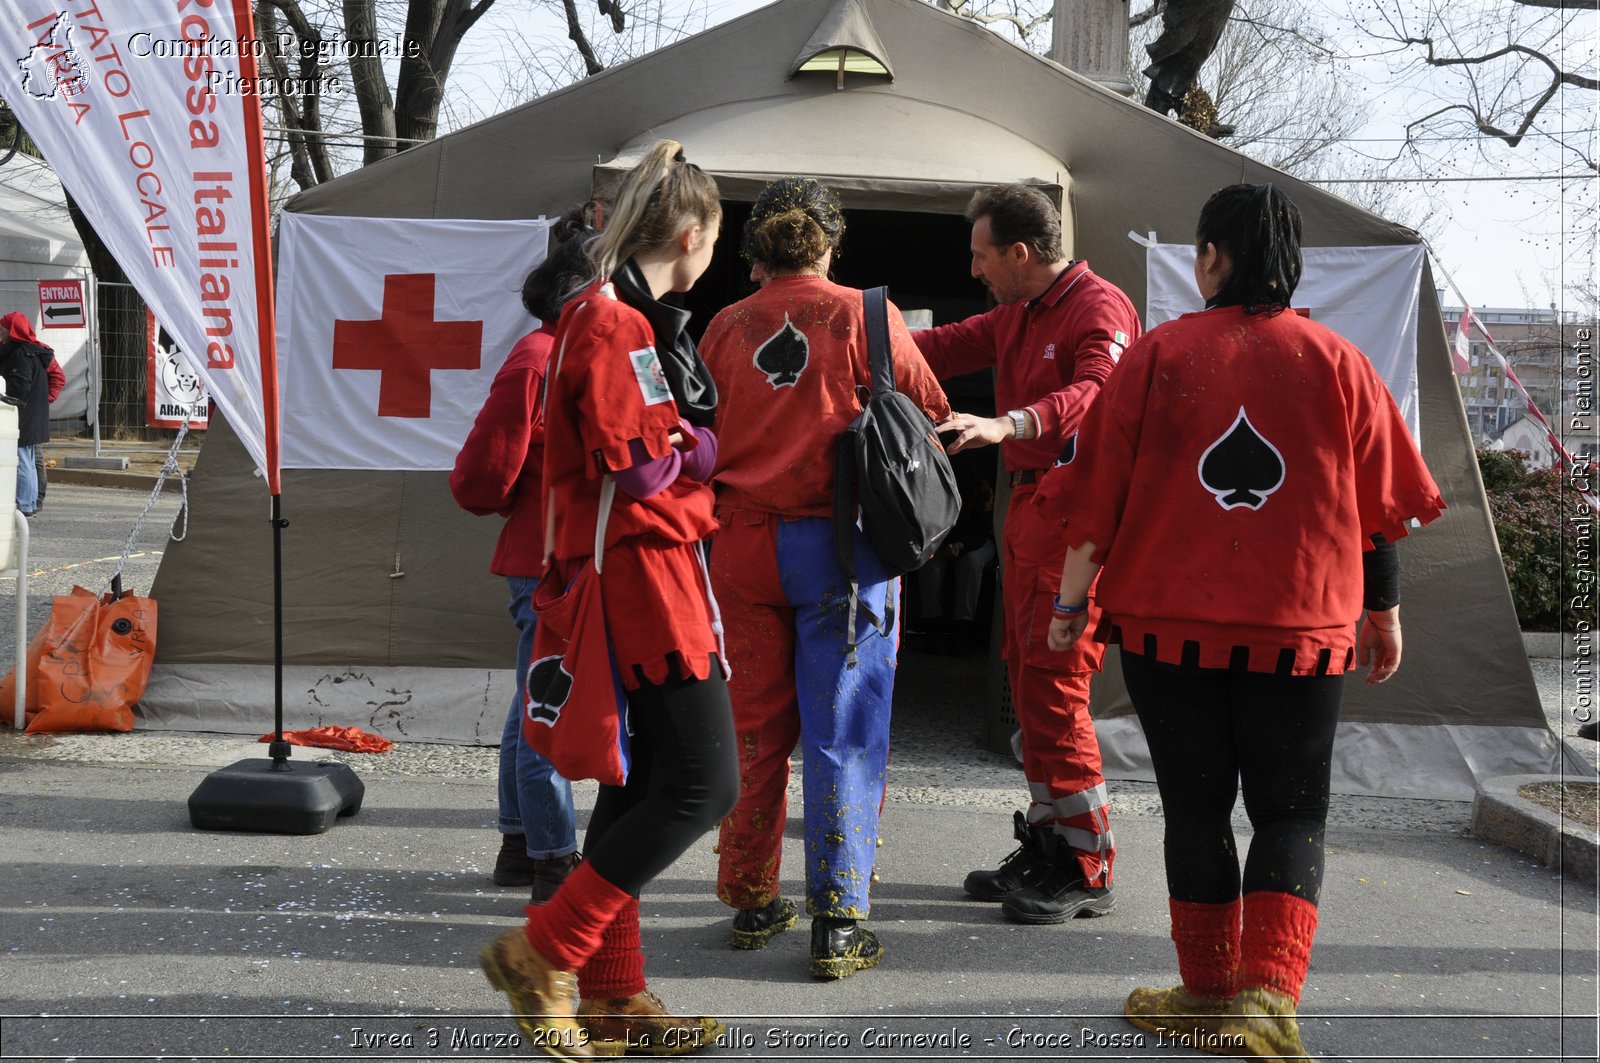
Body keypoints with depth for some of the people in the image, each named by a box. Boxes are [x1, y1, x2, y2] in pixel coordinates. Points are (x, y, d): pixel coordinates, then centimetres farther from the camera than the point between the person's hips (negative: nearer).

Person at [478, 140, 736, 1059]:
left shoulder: (632, 318, 18)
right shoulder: (614, 322, -14)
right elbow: (636, 465, -19)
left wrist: (678, 445, 3)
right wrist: (698, 448, -3)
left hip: (658, 570, 11)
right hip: (645, 571, -11)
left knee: (639, 784, 12)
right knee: (705, 782, -9)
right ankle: (545, 952, 0)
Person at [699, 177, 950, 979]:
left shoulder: (726, 327, 3)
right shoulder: (864, 316, -3)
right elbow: (931, 415, 3)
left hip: (744, 544, 3)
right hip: (840, 544, -3)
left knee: (755, 730, 13)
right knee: (843, 735, 2)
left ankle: (752, 902, 23)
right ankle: (837, 922, 3)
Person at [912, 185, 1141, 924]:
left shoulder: (1099, 308, -12)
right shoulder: (1017, 314, 18)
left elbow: (1098, 394, -29)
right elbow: (954, 345, 25)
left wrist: (1007, 424, -44)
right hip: (1028, 506, 10)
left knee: (1052, 686, -11)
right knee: (1026, 679, 12)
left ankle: (1086, 870, -1)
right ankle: (1046, 847, 23)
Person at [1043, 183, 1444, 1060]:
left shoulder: (1157, 355, -3)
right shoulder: (1337, 361, 0)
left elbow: (1100, 493, -3)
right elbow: (1382, 505, 5)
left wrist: (1071, 602, 6)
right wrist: (1384, 612, 17)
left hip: (1168, 624, 0)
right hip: (1300, 627, 1)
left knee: (1196, 807, 12)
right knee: (1291, 814, 10)